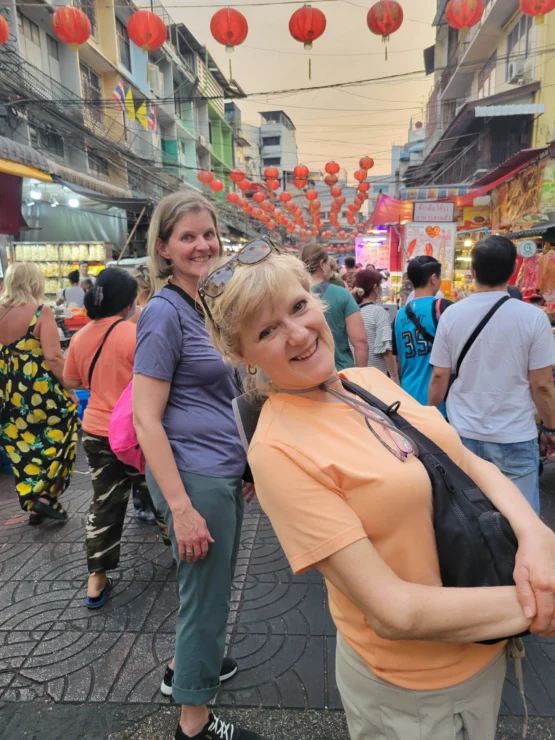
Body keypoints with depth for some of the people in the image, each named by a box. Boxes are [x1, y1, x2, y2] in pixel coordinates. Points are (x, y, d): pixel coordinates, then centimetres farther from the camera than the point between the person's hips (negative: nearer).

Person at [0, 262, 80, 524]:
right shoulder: (41, 312, -12)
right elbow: (53, 358, -18)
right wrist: (69, 390, -10)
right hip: (42, 391, -6)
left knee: (22, 445, 15)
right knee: (56, 443, 11)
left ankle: (32, 502, 24)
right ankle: (46, 496, 8)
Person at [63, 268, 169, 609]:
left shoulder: (80, 337, 1)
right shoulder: (136, 334, -18)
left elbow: (71, 382, 13)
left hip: (96, 432, 5)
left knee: (105, 503, 14)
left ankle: (96, 581, 20)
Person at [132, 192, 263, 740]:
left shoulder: (207, 305, 10)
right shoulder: (164, 312, -15)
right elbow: (146, 418, -19)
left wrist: (246, 464, 18)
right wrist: (181, 508, -21)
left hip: (225, 470, 8)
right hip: (194, 477, -8)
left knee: (213, 585, 24)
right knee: (205, 595, 9)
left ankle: (185, 667, 50)